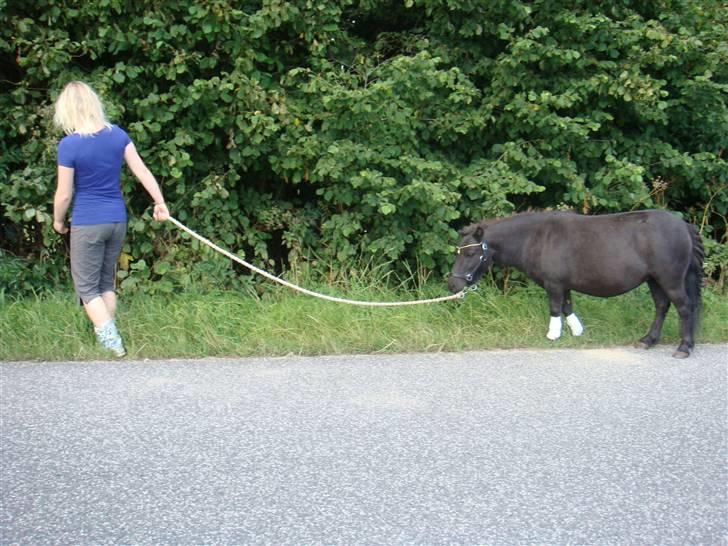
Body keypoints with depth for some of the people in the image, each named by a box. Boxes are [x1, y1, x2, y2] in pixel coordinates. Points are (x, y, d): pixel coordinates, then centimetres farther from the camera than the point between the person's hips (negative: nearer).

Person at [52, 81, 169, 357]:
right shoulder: (117, 134, -2)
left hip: (87, 224, -5)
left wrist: (58, 221, 7)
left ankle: (112, 343, -3)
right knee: (106, 282, 19)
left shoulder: (69, 145, -15)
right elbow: (142, 171, 1)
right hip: (117, 220, 5)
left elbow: (64, 195, -10)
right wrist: (160, 203, 11)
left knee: (87, 288, 6)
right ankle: (109, 337, 22)